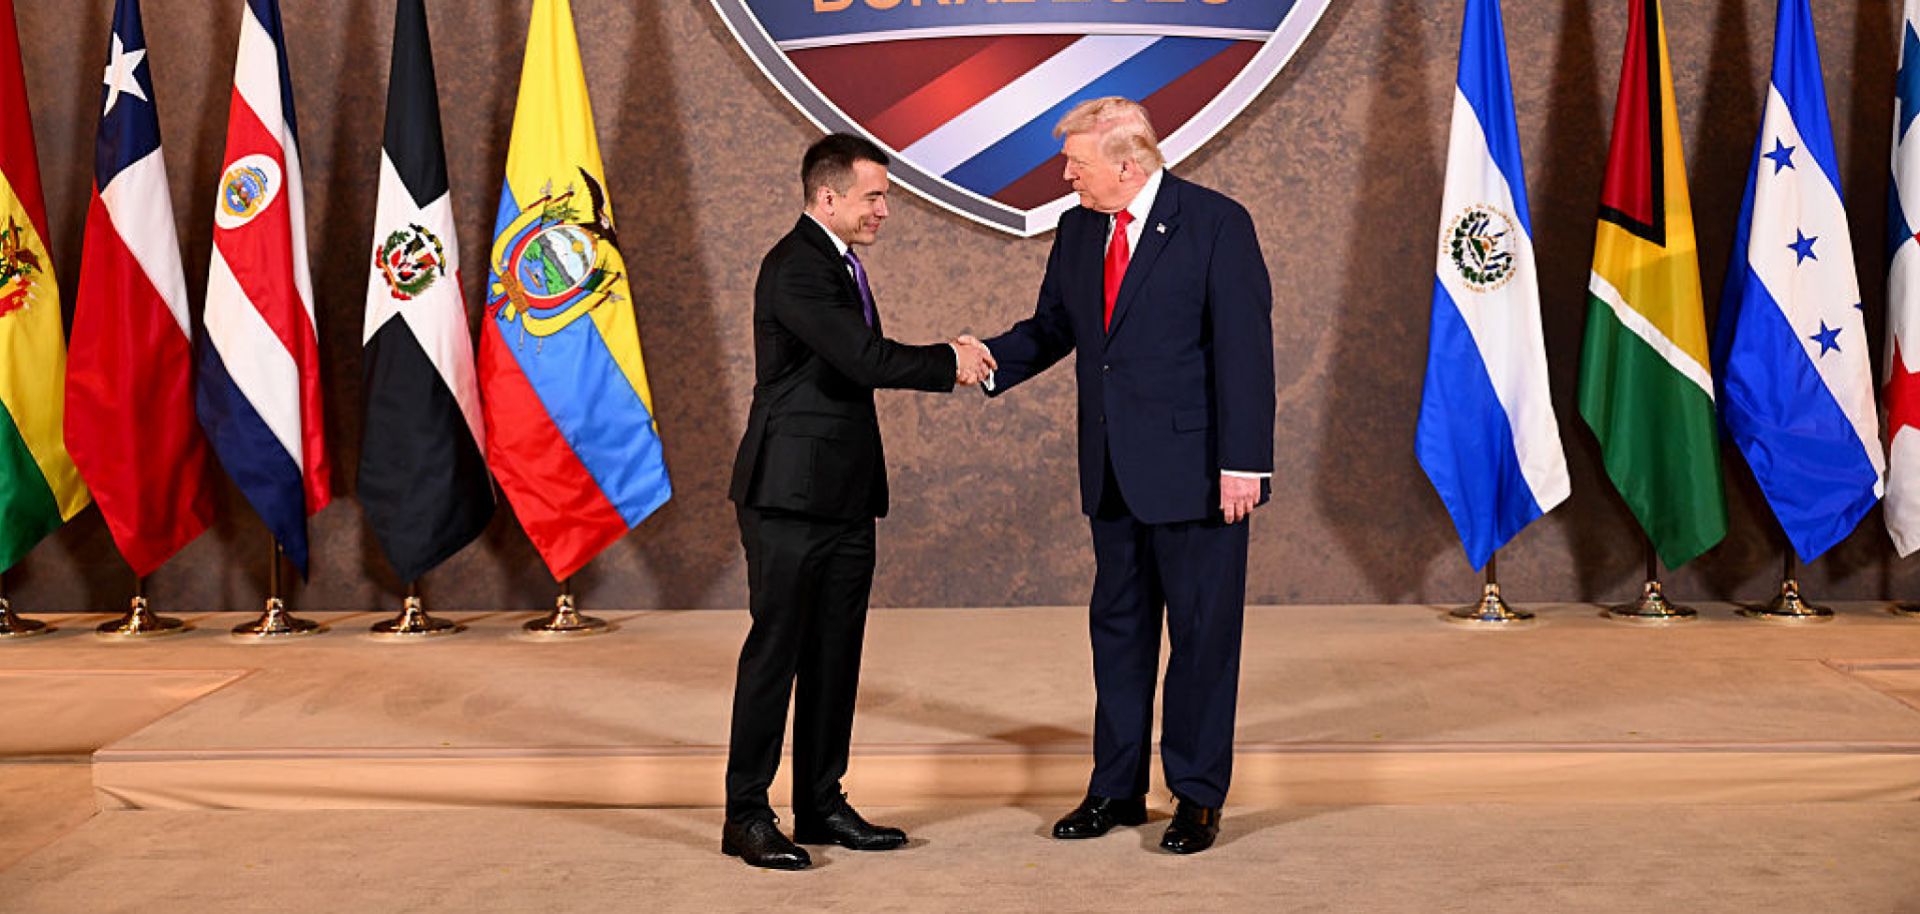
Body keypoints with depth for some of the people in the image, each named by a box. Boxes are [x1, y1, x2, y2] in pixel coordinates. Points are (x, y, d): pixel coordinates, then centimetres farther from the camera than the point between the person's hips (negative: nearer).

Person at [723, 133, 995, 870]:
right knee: (776, 650, -3)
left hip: (844, 494, 9)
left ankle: (821, 804, 20)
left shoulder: (842, 263, 16)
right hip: (791, 491, -9)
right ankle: (747, 816, 6)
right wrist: (949, 364, -9)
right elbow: (867, 359, -23)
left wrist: (950, 362, 3)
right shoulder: (794, 268, -15)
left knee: (835, 654, 11)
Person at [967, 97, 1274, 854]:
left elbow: (1244, 348, -13)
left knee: (1203, 631, 3)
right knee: (1117, 626, 13)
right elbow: (1051, 328, 14)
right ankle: (1116, 789, 24)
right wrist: (986, 361, -6)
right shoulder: (1077, 230, 9)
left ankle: (1198, 797, 15)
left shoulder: (1216, 223, -10)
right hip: (1113, 471, 6)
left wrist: (1243, 463, -17)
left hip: (1195, 467, -6)